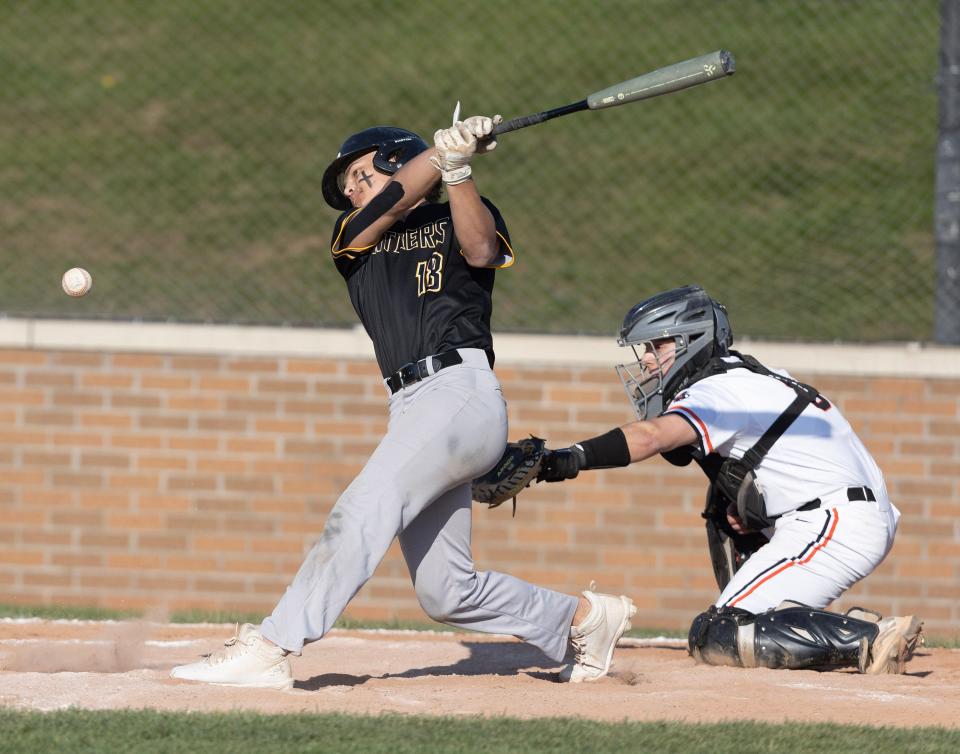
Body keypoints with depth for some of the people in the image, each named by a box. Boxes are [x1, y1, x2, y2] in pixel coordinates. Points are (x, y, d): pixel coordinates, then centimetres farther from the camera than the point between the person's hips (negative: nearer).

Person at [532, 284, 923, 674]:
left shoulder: (716, 391, -8)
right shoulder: (753, 377, 21)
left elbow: (651, 436, -26)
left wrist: (572, 458, -37)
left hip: (835, 526, -10)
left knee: (712, 639, -12)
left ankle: (870, 639, -22)